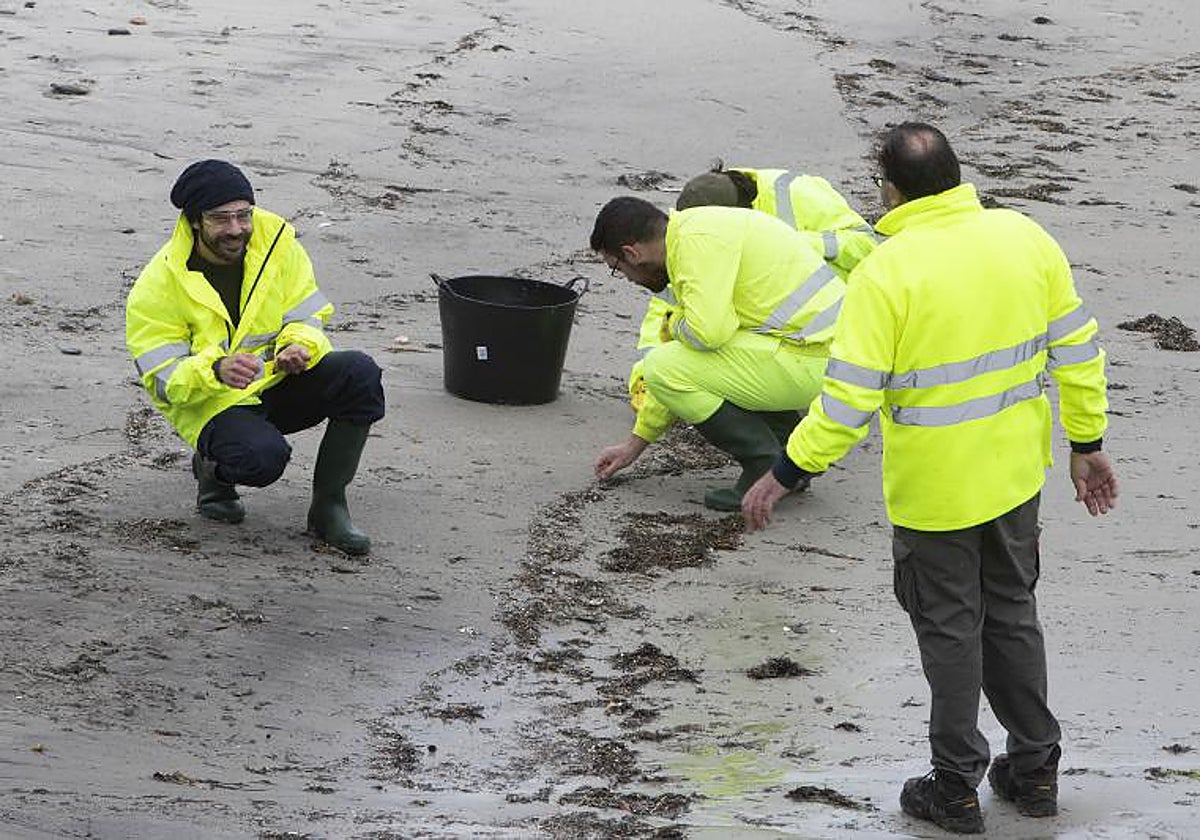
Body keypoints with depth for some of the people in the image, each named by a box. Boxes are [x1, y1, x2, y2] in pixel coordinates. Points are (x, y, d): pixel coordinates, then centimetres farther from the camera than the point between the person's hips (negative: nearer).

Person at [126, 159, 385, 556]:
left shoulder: (276, 241, -5)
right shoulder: (158, 285, -15)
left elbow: (307, 318, 0)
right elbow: (164, 381, -16)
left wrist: (299, 347, -25)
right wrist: (216, 371, -38)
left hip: (279, 382, 4)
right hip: (211, 404, -4)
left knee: (361, 374, -24)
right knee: (263, 456, -37)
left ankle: (328, 507, -12)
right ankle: (213, 469, 3)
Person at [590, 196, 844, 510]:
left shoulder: (697, 239, -12)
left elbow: (707, 331, -25)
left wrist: (674, 323, 0)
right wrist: (636, 443, 33)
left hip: (811, 362, -10)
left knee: (662, 367, -11)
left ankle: (768, 466, -5)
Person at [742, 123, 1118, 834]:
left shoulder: (887, 273, -22)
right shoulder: (1025, 238, -6)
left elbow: (849, 400, -21)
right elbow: (1077, 349, 2)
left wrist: (786, 475, -11)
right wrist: (1087, 442, 13)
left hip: (933, 491, -5)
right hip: (1017, 474, 5)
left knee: (950, 630, 11)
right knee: (1012, 613, 21)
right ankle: (1035, 768, 31)